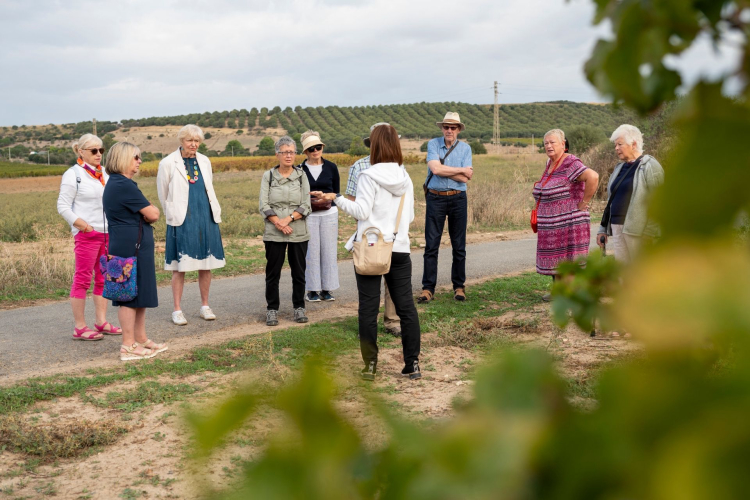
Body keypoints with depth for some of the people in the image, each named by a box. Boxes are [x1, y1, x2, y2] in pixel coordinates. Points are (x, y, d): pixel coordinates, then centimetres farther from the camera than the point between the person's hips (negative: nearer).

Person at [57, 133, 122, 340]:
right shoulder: (73, 175, -5)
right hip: (87, 235, -7)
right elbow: (63, 206, -7)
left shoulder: (105, 174, 15)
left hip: (108, 233, 7)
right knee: (82, 279, -2)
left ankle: (102, 322, 18)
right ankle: (80, 327, 3)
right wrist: (80, 223, -19)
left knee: (104, 278, 10)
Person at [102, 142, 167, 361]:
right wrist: (150, 212, 4)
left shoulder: (115, 184, 16)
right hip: (131, 246, -11)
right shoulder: (124, 185, -18)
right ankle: (128, 346, 3)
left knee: (139, 294, 16)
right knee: (131, 295, -4)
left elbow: (140, 213, 18)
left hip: (127, 246, 11)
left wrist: (145, 214, -1)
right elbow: (153, 214, -16)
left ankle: (141, 339, 25)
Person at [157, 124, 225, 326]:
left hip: (207, 219, 4)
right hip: (182, 222, -4)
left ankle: (205, 306, 20)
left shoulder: (205, 161, 9)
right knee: (180, 267, -1)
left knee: (206, 265, 8)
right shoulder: (168, 163, -4)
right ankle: (177, 311, 7)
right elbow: (163, 195, 5)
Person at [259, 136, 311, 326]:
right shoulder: (268, 176, 3)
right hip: (274, 233, -1)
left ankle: (299, 307, 19)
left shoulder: (301, 175, 4)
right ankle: (272, 309, 14)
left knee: (299, 271, 7)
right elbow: (264, 206, -3)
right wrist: (278, 223, -16)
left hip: (299, 233, 1)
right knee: (272, 272, 4)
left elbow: (306, 206, -2)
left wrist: (288, 219, -15)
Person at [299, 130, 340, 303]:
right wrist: (309, 201, -11)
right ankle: (312, 290, 8)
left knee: (329, 251, 4)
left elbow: (337, 191, 10)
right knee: (311, 252, 0)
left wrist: (329, 202, -6)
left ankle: (326, 288, 13)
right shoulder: (300, 170, 1)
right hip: (308, 215, -1)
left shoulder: (331, 167, 5)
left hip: (329, 213, 2)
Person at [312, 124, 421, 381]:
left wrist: (336, 198, -7)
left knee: (368, 309, 4)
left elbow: (361, 210, -14)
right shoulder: (405, 178, 6)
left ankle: (370, 366, 8)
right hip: (399, 248, 4)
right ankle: (412, 364, 12)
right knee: (406, 307, 9)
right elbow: (410, 217, 9)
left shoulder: (369, 176, -9)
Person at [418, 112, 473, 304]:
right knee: (431, 245, -1)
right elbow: (435, 169, -16)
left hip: (458, 198, 2)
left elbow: (465, 178, -7)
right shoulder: (433, 144, 0)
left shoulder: (465, 148, 4)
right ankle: (428, 288, 3)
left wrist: (443, 169, -11)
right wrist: (461, 170, -9)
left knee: (459, 245, 7)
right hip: (435, 198, -1)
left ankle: (459, 286, 16)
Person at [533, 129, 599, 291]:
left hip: (569, 224, -9)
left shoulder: (570, 163, -16)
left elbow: (593, 177, -30)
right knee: (555, 261, 16)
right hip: (552, 226, 9)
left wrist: (584, 203, -22)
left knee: (570, 262, -4)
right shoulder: (550, 163, 12)